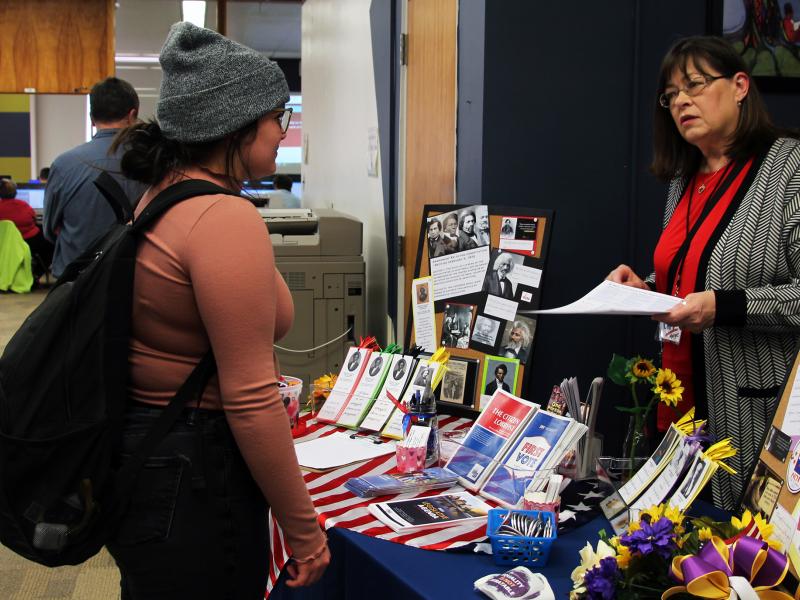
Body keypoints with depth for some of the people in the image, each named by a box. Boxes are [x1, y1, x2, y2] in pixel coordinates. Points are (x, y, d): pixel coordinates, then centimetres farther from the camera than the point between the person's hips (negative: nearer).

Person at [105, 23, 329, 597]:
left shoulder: (158, 199, 8)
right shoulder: (228, 218, -22)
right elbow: (250, 396, -24)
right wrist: (301, 526, -16)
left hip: (139, 450, 10)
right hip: (193, 481, -10)